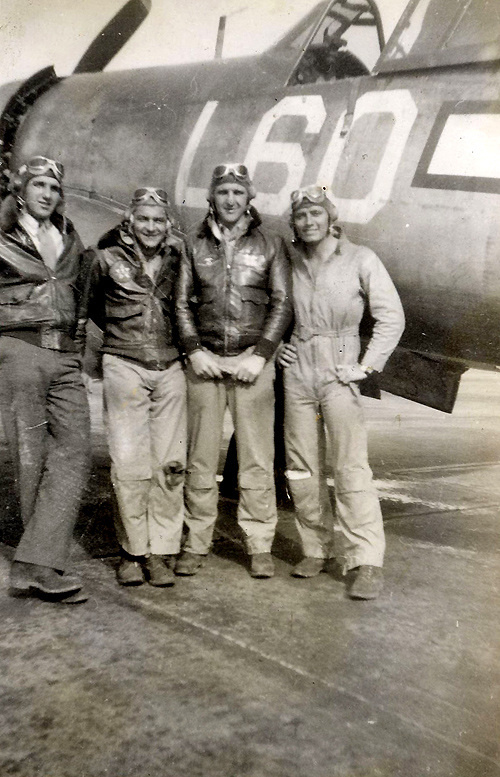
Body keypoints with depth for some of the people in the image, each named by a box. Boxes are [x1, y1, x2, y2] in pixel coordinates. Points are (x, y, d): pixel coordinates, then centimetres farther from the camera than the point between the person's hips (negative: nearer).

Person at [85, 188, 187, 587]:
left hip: (170, 367, 2)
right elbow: (94, 308, 18)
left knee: (170, 464, 0)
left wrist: (173, 339, 11)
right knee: (129, 463, -4)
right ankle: (133, 550, 10)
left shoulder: (177, 255, 8)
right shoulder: (108, 257, 4)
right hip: (124, 367, -1)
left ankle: (161, 552, 10)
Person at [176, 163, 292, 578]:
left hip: (253, 361, -1)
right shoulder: (195, 244, 11)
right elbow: (182, 303, 10)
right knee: (201, 455, 4)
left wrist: (260, 355, -8)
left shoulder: (270, 243, 7)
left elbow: (282, 305, 3)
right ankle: (196, 543, 14)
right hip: (205, 361, 2)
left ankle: (260, 546, 9)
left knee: (257, 457, 0)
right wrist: (195, 351, -4)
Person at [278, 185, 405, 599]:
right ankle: (316, 549, 21)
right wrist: (276, 346, 10)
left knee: (351, 469, -8)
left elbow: (392, 317, -4)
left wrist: (367, 366, -10)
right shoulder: (291, 264, 9)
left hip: (339, 375, -4)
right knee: (301, 469, 7)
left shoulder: (360, 259, -2)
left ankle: (366, 562, -3)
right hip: (297, 372, 4)